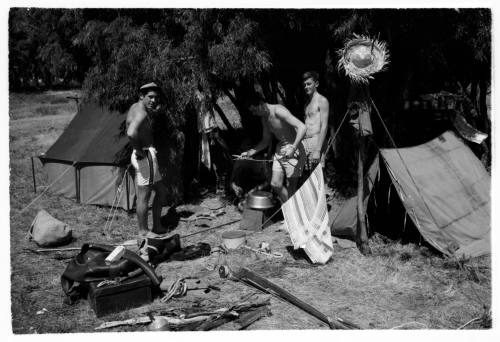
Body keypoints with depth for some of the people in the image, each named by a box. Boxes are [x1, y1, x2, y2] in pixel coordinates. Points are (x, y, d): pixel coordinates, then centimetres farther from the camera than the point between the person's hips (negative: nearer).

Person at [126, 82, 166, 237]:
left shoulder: (134, 107, 12)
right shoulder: (141, 113, -19)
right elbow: (131, 133, -37)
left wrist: (153, 113, 13)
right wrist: (139, 151, -22)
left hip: (146, 155, 11)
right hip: (146, 156, -11)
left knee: (160, 191, 19)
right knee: (144, 196, -1)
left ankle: (157, 227, 28)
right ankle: (143, 233, 10)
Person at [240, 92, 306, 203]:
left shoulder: (279, 111, -20)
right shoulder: (264, 119, 7)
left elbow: (302, 127, -27)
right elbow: (266, 140, 19)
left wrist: (293, 148, -36)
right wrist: (250, 152, 9)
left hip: (293, 149, -8)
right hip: (279, 149, 8)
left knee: (291, 186, -2)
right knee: (275, 184, 6)